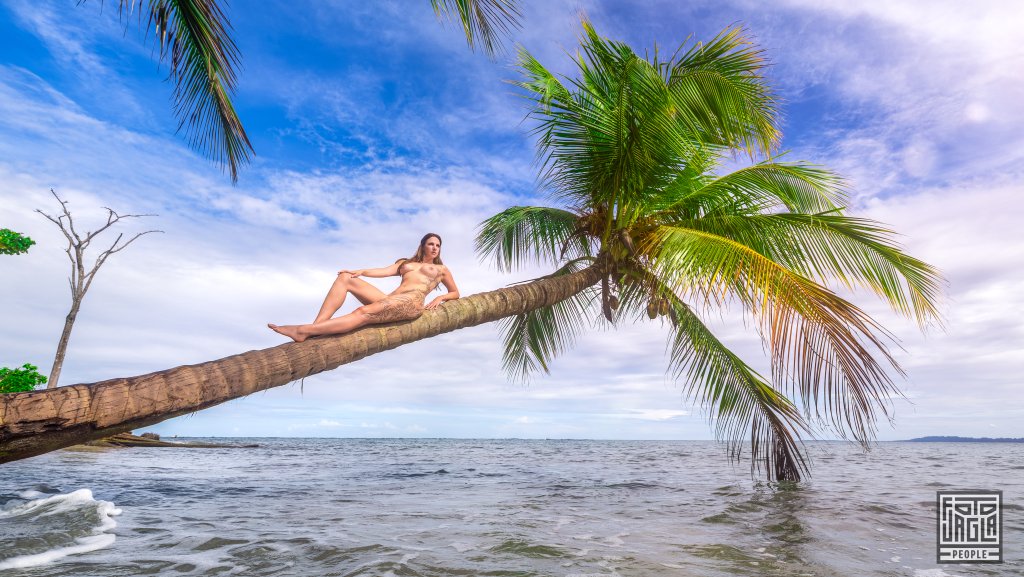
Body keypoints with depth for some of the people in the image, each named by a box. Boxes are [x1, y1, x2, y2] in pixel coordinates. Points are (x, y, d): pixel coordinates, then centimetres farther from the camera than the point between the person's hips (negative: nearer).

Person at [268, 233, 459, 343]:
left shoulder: (441, 269, 26)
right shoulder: (406, 263, 34)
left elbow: (455, 293, 24)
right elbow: (385, 271, 16)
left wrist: (440, 297, 2)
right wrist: (361, 271, -2)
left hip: (412, 302, -5)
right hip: (391, 301, 5)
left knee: (364, 312, -32)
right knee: (345, 278, -13)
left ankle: (304, 331, -43)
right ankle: (316, 326, -31)